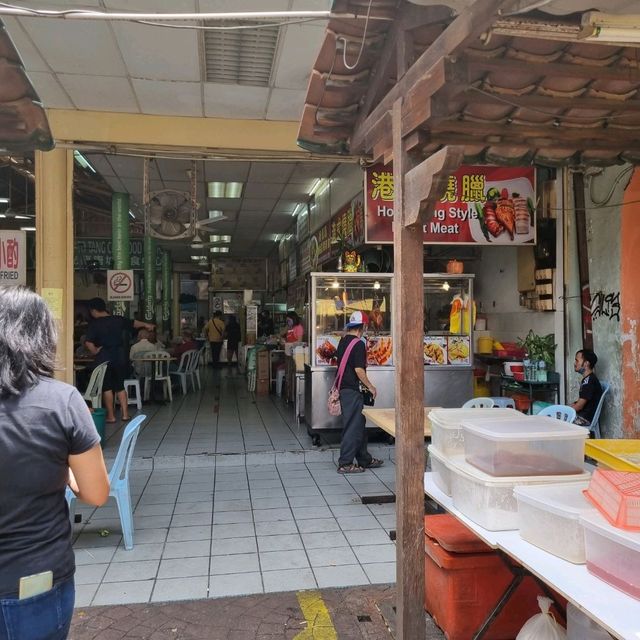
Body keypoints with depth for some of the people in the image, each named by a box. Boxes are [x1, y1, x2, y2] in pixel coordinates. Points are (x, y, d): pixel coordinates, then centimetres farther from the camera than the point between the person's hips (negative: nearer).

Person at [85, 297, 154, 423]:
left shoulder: (94, 324, -9)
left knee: (107, 387, 7)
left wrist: (95, 352, -4)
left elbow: (89, 343, -21)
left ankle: (111, 416, 9)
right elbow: (133, 323, 21)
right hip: (120, 357, 4)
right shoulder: (118, 319, 4)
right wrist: (146, 325, 37)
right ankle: (125, 413, 13)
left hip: (104, 358, -4)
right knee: (120, 385, 15)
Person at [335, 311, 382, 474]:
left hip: (343, 387, 9)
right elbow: (359, 369, -20)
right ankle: (345, 463, 3)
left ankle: (364, 459, 26)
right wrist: (370, 387, -8)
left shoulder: (343, 341, 12)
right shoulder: (358, 344, -15)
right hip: (352, 389, -9)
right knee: (352, 426, -2)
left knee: (359, 424, 17)